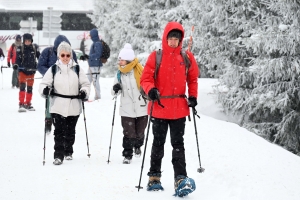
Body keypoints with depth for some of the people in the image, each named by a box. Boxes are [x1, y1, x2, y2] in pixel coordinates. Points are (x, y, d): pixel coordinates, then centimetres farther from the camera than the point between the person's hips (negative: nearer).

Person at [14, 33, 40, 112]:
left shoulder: (35, 48, -1)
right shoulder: (20, 48, -8)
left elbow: (39, 57, 9)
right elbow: (18, 59, -9)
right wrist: (16, 64, -26)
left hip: (31, 71, 3)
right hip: (22, 70, -3)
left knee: (30, 88, 11)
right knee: (22, 87, -14)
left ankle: (28, 104, 23)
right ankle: (21, 104, -13)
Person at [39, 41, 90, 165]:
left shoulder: (77, 69, 5)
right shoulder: (53, 69, 2)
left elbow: (85, 84, 10)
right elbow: (44, 83, 3)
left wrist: (84, 92, -11)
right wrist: (45, 90, -19)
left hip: (74, 106, 2)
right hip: (58, 106, -2)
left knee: (70, 131, 13)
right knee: (59, 131, -8)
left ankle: (68, 152, 30)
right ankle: (58, 155, -7)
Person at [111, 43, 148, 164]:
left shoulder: (140, 71, -9)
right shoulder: (119, 74, 4)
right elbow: (114, 92, 11)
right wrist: (115, 89, -10)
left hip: (142, 107, -1)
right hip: (126, 109, 1)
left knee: (139, 132, 12)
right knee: (129, 134, -6)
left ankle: (138, 146, 42)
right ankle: (127, 155, 6)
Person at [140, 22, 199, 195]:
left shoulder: (187, 57, 3)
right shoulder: (156, 56, -3)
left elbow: (193, 78, 13)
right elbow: (146, 78, -3)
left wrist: (193, 96, 1)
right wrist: (151, 90, -22)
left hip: (179, 108, 1)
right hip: (159, 108, -1)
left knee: (178, 144, 1)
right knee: (158, 143, 11)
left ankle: (181, 179, -3)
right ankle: (154, 177, 22)